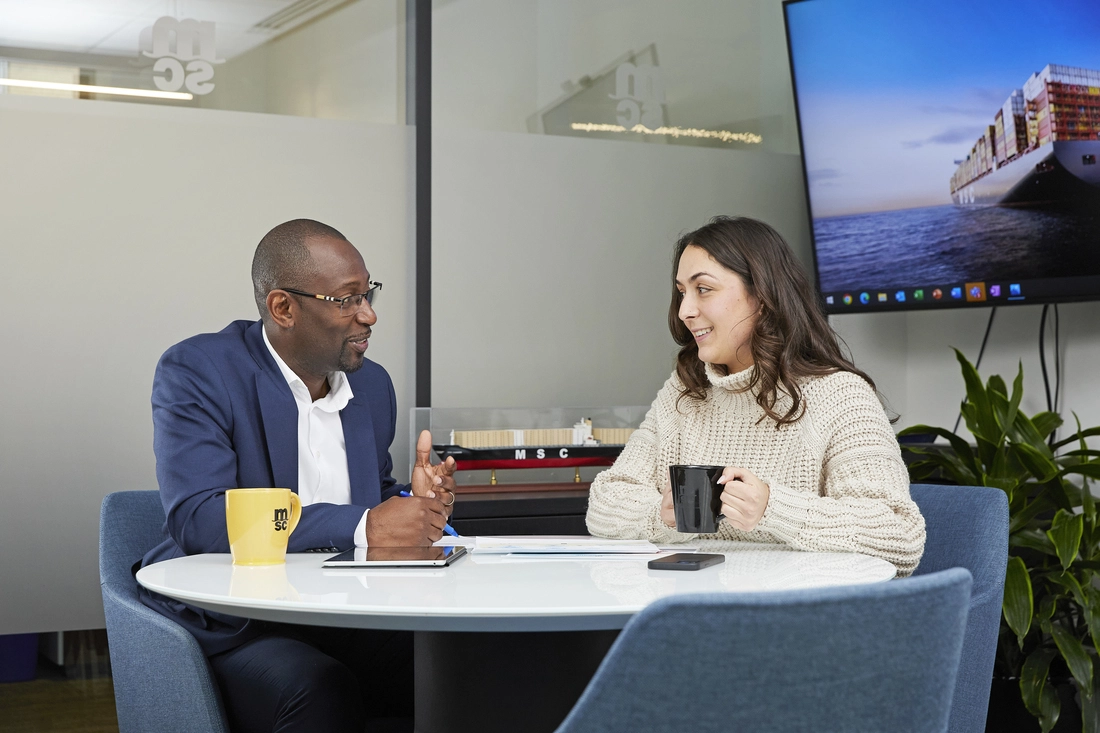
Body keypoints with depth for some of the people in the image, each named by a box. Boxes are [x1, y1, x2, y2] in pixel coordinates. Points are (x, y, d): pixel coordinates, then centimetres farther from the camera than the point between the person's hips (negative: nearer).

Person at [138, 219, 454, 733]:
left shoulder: (372, 384, 13)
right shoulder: (196, 372, -7)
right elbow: (196, 518, -21)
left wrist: (415, 502, -4)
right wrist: (361, 526, -23)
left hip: (351, 622, 5)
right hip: (232, 627, -5)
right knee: (323, 692, -35)